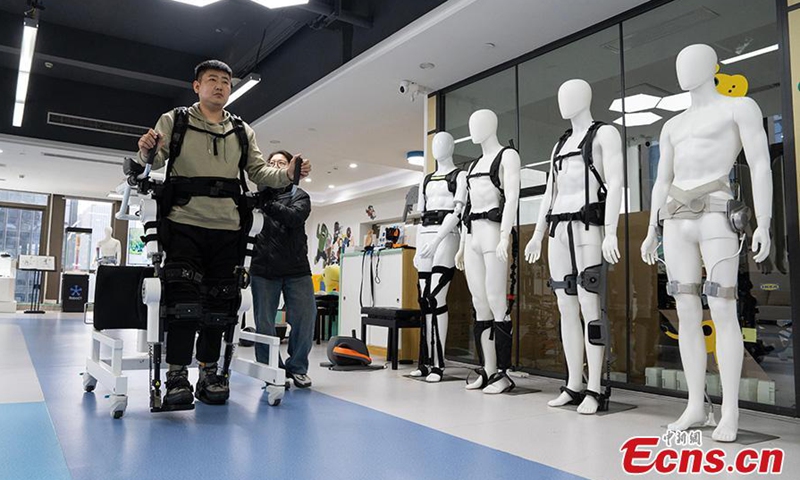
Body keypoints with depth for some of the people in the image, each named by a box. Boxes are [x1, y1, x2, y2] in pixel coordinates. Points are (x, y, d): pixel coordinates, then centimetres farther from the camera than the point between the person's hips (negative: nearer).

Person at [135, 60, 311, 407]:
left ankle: (209, 374, 15)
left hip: (226, 229, 3)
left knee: (218, 305, 5)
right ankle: (177, 376, 0)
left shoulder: (242, 132, 17)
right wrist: (146, 151, -21)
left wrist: (287, 175, -6)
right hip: (185, 224, -3)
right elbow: (153, 163, 2)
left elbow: (259, 172, 13)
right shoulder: (174, 122, 9)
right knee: (183, 300, -10)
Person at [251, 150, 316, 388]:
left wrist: (267, 203, -22)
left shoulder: (300, 196, 10)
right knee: (264, 323, 2)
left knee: (305, 317, -5)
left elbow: (294, 217, -11)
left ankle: (297, 367, 12)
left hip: (296, 268, 0)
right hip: (264, 267, 1)